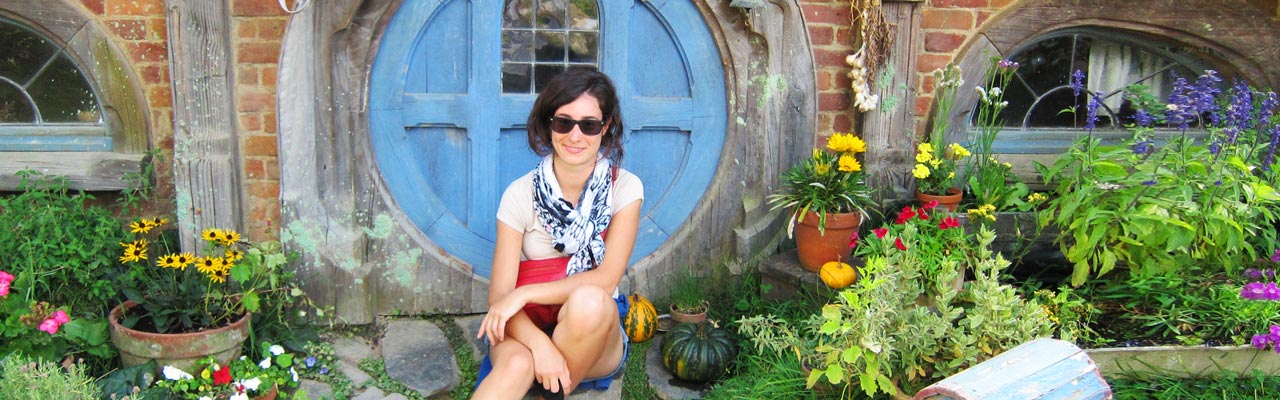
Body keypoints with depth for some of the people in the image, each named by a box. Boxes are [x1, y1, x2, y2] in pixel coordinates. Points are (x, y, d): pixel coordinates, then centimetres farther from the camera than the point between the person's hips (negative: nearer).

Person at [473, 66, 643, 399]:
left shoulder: (625, 188, -4)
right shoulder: (521, 194, -5)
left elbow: (606, 278, -12)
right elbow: (500, 294, -10)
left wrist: (524, 293, -21)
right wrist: (538, 342, -30)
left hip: (595, 337, 2)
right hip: (529, 327, -1)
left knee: (589, 300, -34)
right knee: (517, 363, -37)